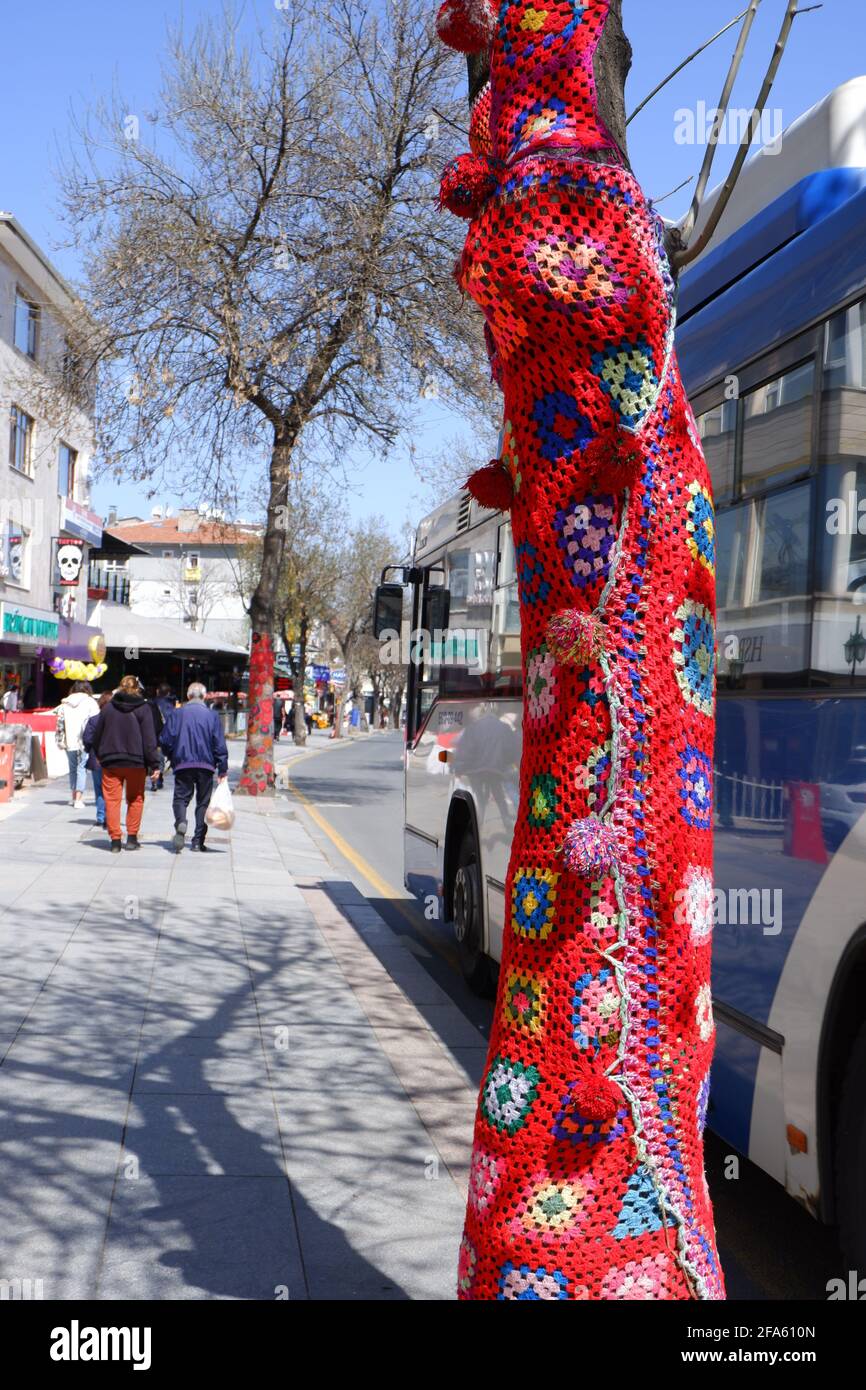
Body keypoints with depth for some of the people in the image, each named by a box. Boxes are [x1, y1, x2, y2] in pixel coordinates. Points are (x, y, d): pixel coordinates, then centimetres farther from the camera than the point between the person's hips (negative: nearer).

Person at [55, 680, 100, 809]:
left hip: (69, 742, 4)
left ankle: (74, 797, 25)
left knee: (73, 769, 17)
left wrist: (60, 741, 12)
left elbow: (60, 723, 9)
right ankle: (78, 799, -11)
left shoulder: (64, 703, 11)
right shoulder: (90, 702, 0)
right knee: (82, 769, -4)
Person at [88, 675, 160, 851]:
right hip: (135, 763, -1)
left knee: (112, 799, 4)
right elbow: (149, 739, -8)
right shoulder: (143, 709, -4)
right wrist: (154, 765, -6)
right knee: (135, 799, 13)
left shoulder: (108, 708, 4)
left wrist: (100, 756, 25)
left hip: (110, 762, 1)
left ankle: (115, 840, 0)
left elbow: (96, 737, 10)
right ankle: (132, 838, 12)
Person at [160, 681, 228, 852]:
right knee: (203, 802, 10)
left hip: (182, 764, 0)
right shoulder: (212, 715, 0)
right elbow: (220, 744, -3)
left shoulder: (176, 714, 2)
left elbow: (165, 740, 0)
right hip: (206, 765, 0)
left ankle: (180, 823, -25)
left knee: (181, 798, 7)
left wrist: (172, 758, 18)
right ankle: (198, 841, 8)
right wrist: (222, 770, 1)